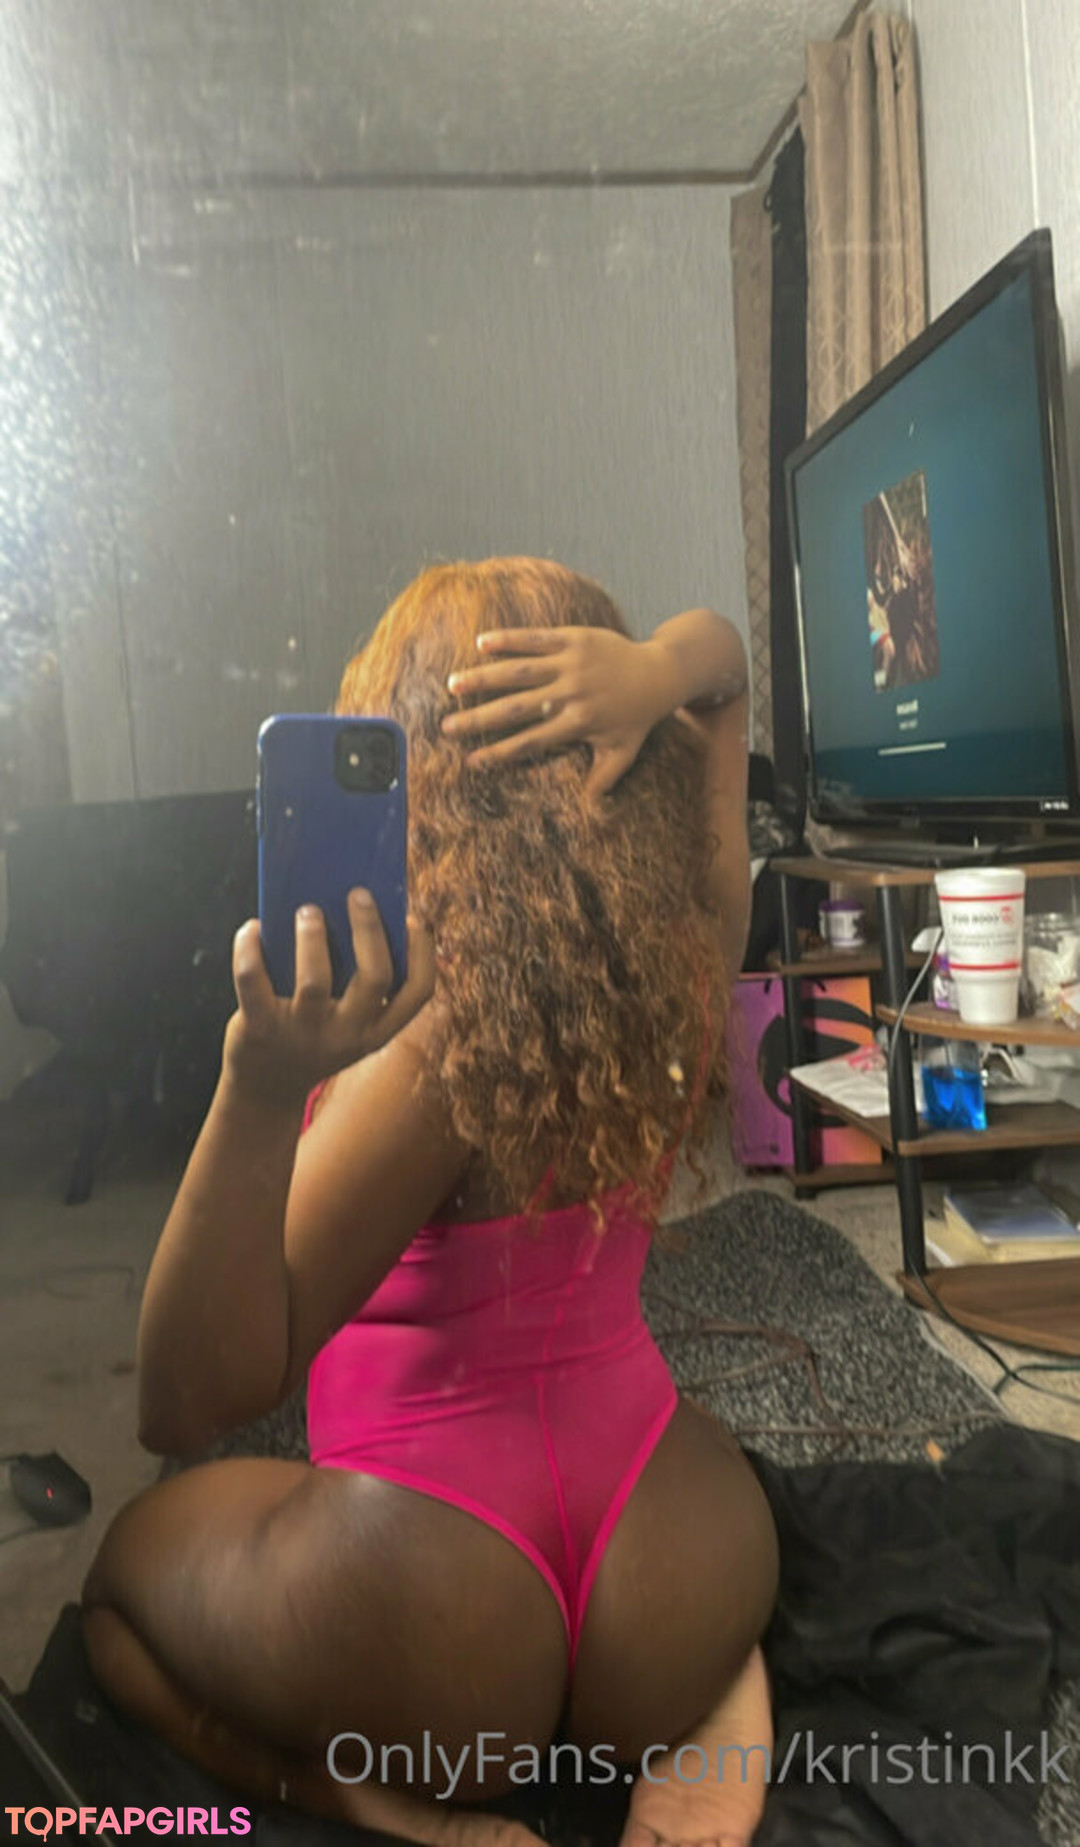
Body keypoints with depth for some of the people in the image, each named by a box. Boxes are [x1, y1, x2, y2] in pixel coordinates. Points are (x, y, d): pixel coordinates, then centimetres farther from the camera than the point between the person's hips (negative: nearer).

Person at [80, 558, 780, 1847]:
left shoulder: (441, 1040, -26)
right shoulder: (689, 948, -11)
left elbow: (187, 1406, -22)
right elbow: (722, 651, 5)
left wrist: (259, 1089, -36)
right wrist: (657, 672, -18)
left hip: (428, 1635, -3)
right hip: (687, 1569, 4)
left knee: (126, 1558, 27)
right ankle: (713, 1715, 11)